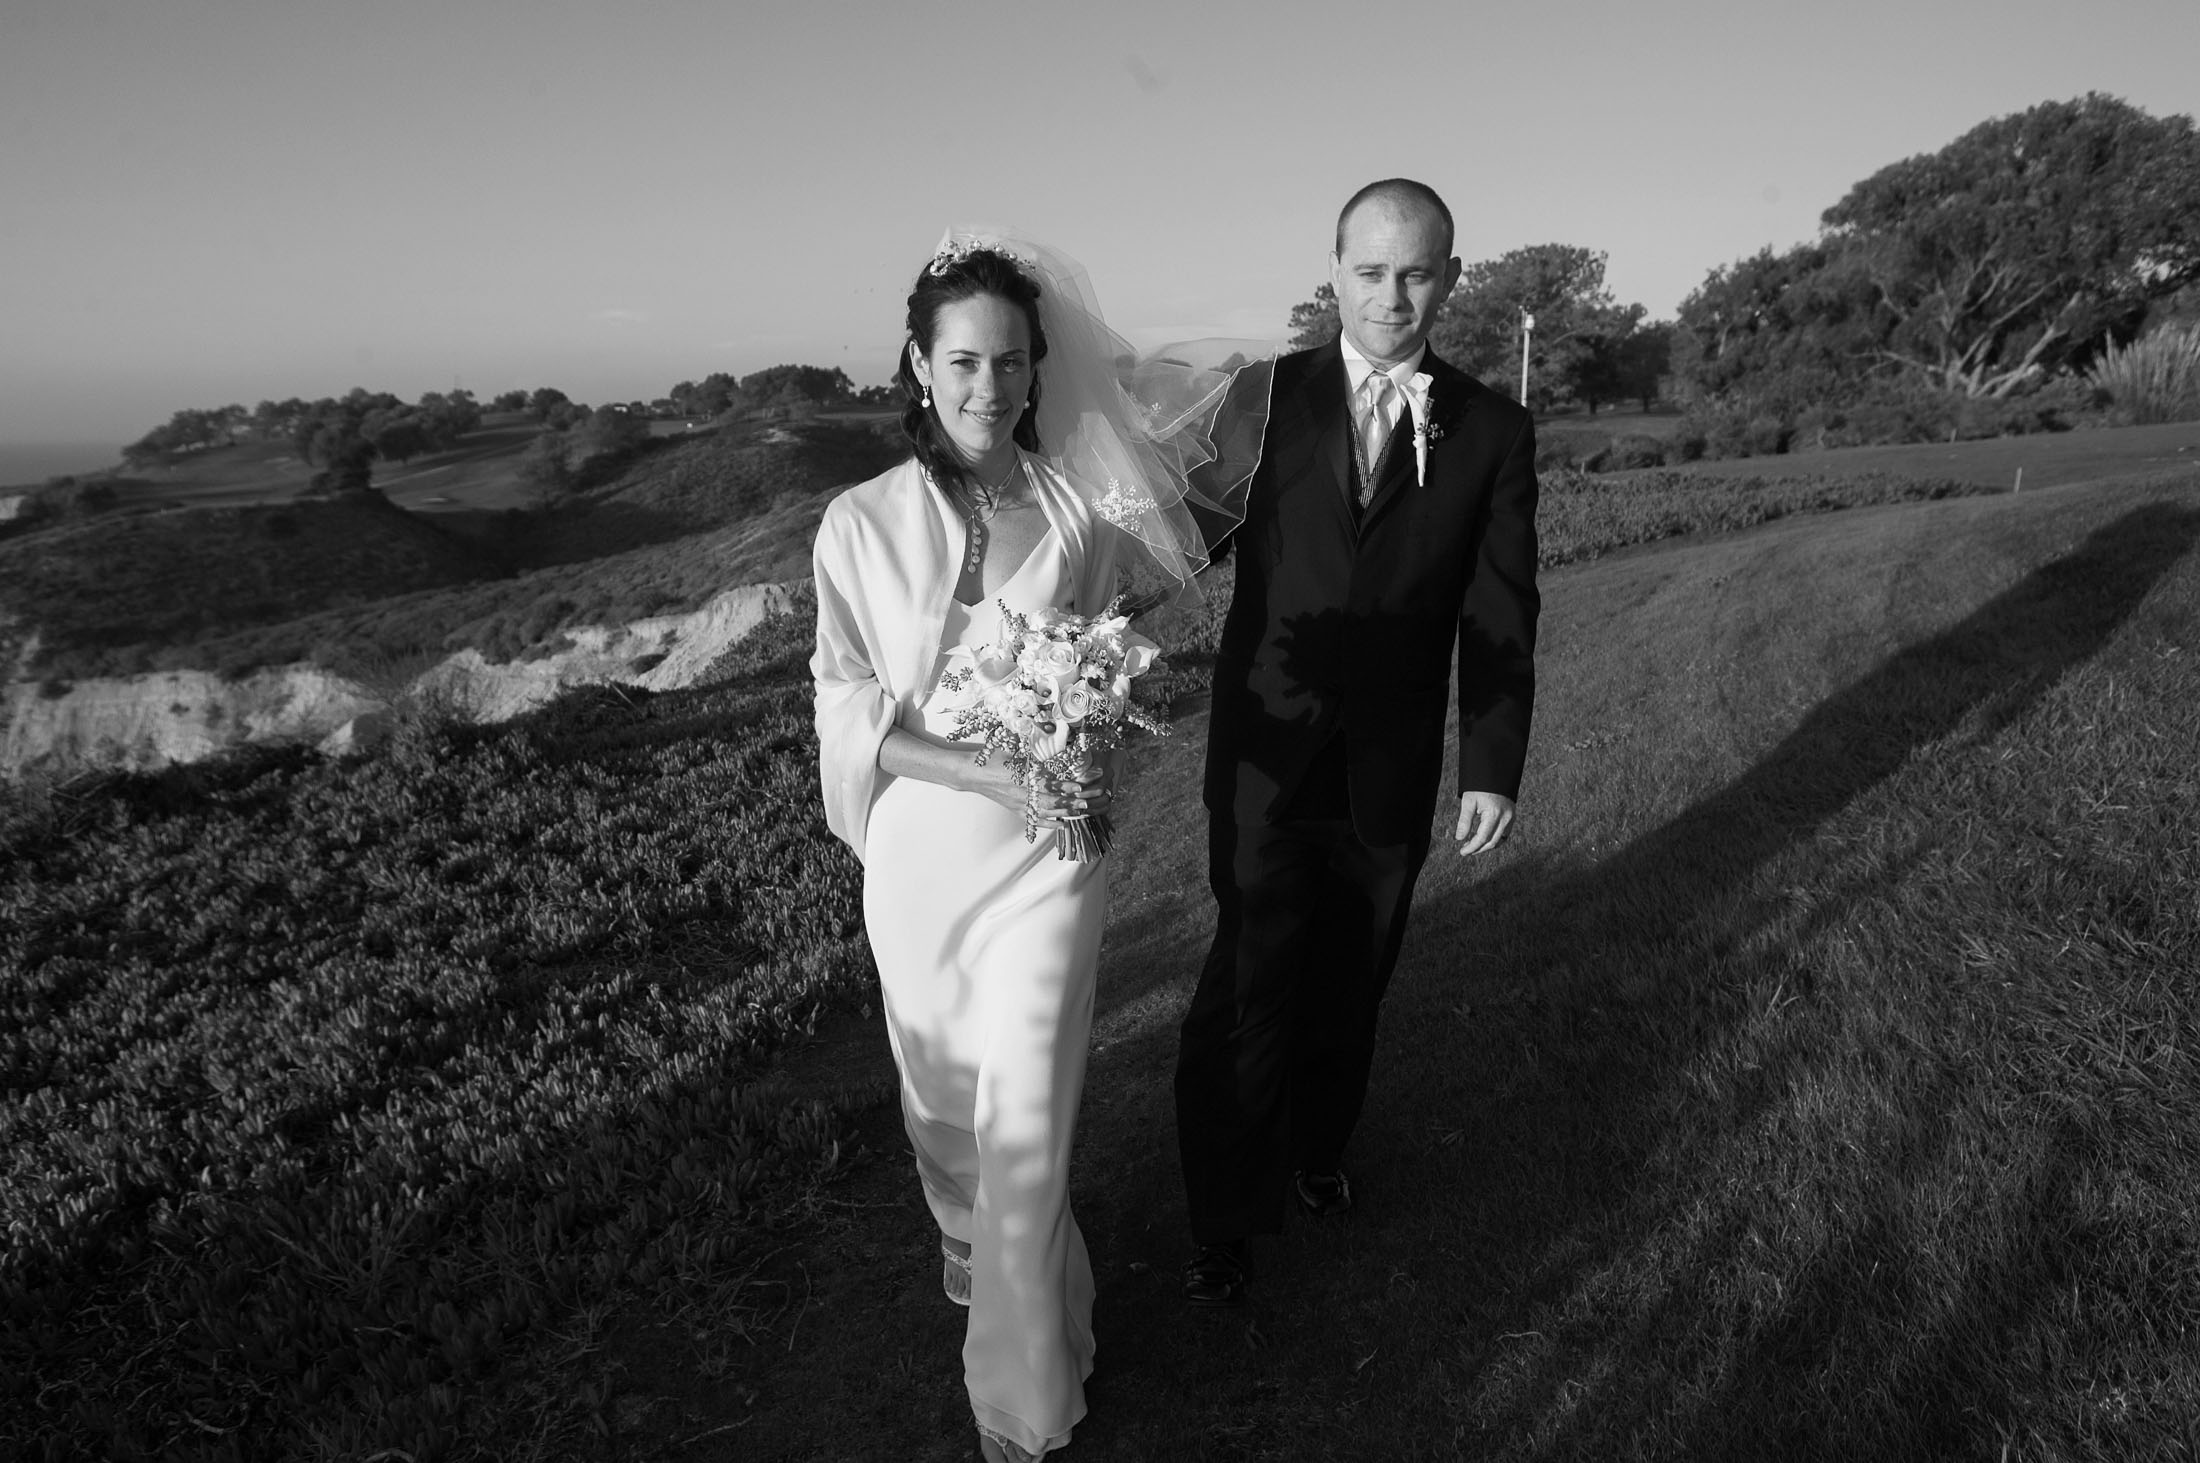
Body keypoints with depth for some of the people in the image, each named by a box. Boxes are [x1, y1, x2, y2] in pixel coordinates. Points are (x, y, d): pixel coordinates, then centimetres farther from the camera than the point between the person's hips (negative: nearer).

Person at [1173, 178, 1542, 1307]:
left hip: (1393, 771, 2)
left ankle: (1315, 1151, 43)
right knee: (1250, 984, 1)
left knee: (1350, 982, 17)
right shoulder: (1263, 398, -3)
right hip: (1267, 756, -1)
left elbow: (1501, 615, 1)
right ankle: (1225, 1214, 21)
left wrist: (1493, 769, 0)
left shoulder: (1493, 433, 0)